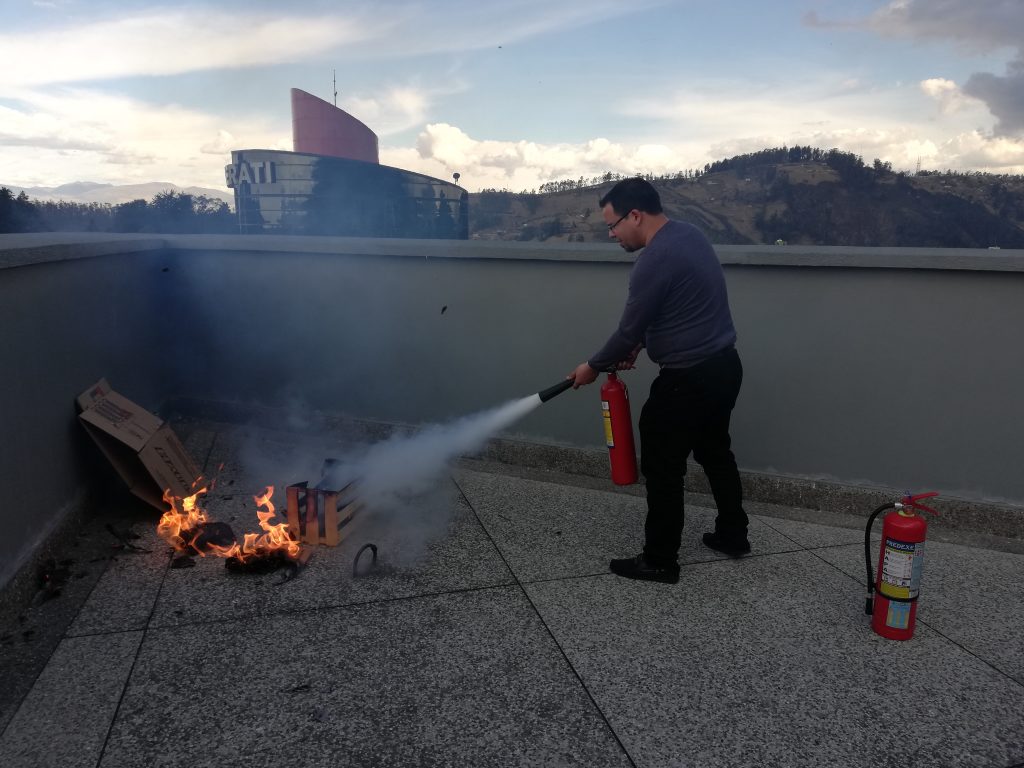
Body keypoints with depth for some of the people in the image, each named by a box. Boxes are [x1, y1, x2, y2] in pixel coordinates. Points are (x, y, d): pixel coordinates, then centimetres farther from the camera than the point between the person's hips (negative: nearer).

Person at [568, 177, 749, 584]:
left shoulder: (654, 260, -23)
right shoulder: (688, 233, 8)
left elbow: (629, 328, -14)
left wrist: (594, 366, 1)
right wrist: (639, 344, 15)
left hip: (689, 378, -10)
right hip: (723, 365, 10)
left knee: (663, 469, 2)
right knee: (715, 451, 24)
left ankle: (659, 561, 14)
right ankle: (733, 535, 38)